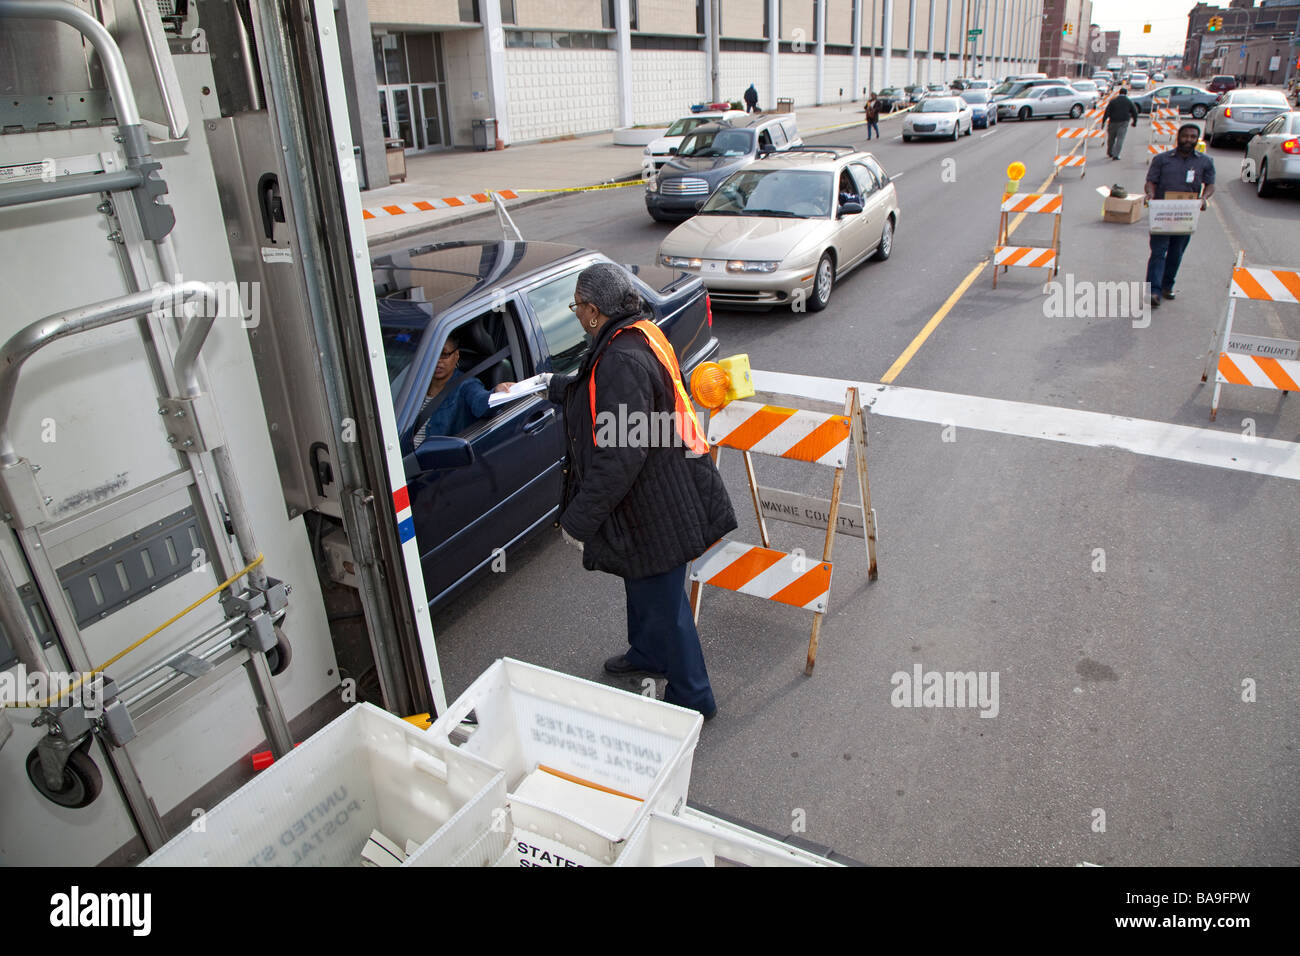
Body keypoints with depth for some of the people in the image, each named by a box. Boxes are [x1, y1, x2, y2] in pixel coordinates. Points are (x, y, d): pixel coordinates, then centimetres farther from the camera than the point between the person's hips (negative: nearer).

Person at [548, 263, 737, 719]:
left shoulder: (623, 361, -29)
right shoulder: (638, 336, 4)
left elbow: (619, 458, -32)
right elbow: (591, 390, 25)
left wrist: (578, 520, -23)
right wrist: (546, 386, 36)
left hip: (655, 505, -10)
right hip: (653, 495, 10)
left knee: (662, 596, 6)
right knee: (642, 584, 29)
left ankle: (692, 696, 26)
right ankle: (647, 653, 53)